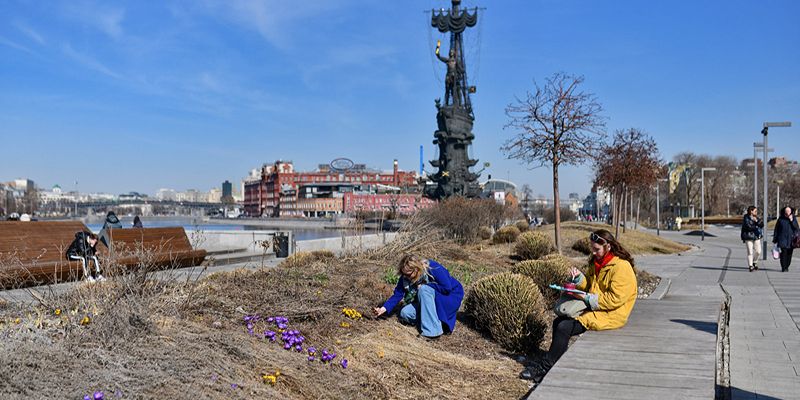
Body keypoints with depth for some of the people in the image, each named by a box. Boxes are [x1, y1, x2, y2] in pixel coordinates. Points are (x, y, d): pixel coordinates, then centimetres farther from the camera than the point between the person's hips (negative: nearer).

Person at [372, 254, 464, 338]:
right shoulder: (405, 277, -10)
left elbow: (447, 288, -27)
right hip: (430, 299, 7)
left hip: (450, 296, -7)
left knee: (424, 289, -33)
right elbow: (397, 294, -11)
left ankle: (432, 330, -31)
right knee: (405, 313, -13)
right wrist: (384, 308, -25)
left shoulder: (433, 268, -27)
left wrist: (424, 285, -24)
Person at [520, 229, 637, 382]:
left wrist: (588, 299, -20)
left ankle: (545, 367, -7)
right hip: (594, 308, 9)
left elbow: (615, 299, -22)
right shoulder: (598, 262, 12)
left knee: (565, 327, -20)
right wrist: (578, 277, -2)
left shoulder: (621, 267, -17)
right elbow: (590, 286, 19)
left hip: (611, 315, -9)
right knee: (558, 322, -7)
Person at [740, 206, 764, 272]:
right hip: (748, 237, -6)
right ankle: (750, 266, 1)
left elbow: (762, 225, 1)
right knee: (750, 252, -5)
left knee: (758, 251, 2)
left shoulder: (756, 218, 12)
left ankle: (755, 262, 26)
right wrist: (756, 227, -7)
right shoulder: (746, 218, -6)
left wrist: (757, 221, -14)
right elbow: (748, 226, -18)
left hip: (756, 237, 6)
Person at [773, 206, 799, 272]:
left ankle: (787, 267, 16)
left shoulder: (793, 218, 8)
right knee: (783, 253, -10)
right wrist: (775, 239, 5)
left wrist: (792, 220, -11)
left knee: (789, 254, 3)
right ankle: (783, 268, -8)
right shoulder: (780, 219, 4)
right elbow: (776, 230, 7)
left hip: (791, 240, 2)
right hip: (782, 239, -2)